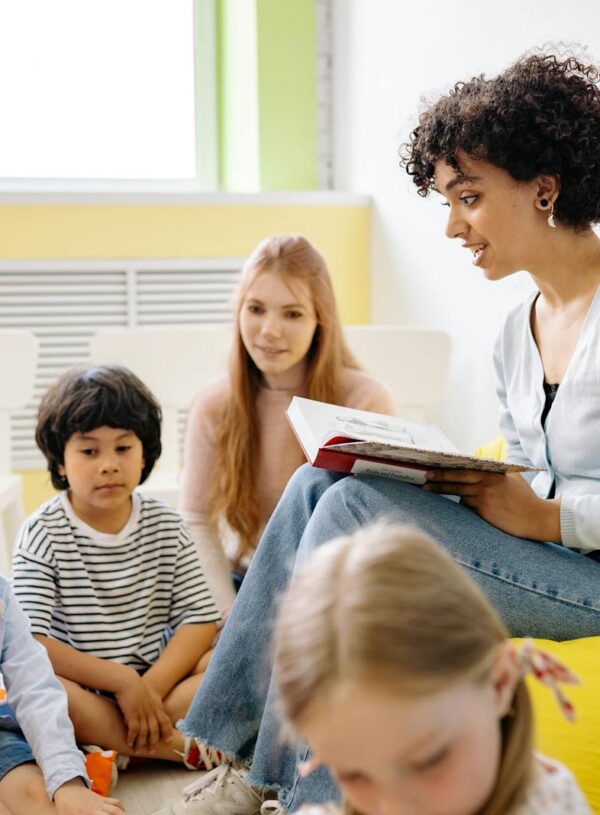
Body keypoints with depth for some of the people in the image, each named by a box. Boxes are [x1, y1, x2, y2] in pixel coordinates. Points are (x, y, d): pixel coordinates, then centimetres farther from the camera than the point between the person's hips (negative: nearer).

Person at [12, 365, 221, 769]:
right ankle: (182, 747, -26)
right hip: (81, 691, -3)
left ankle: (108, 753, -24)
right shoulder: (43, 534, -8)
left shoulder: (166, 526, 3)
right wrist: (121, 680, -22)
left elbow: (201, 618, -4)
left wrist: (151, 687, -20)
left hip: (159, 679, 3)